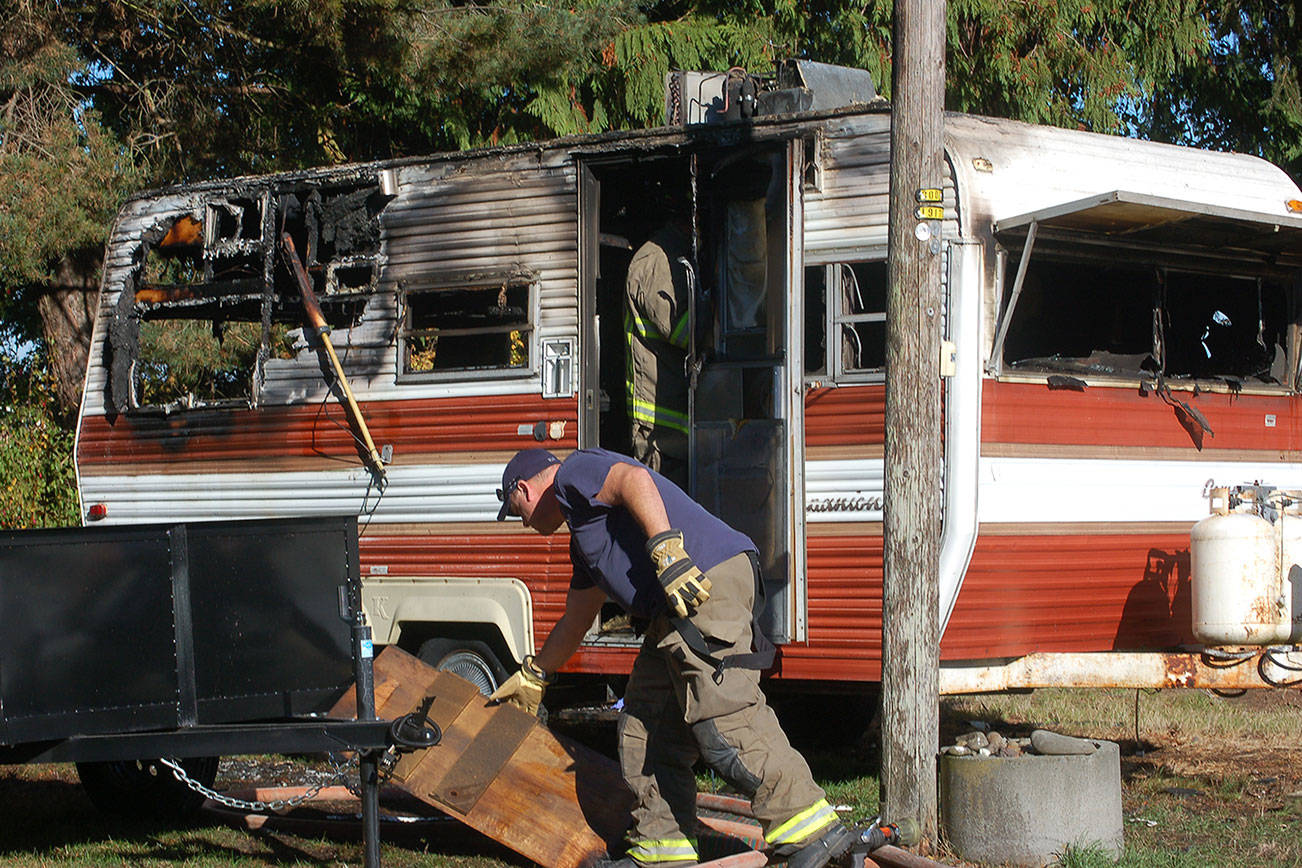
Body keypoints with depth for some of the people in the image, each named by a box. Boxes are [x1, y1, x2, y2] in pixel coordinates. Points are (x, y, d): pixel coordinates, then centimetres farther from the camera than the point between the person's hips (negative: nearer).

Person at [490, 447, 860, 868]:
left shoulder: (574, 473, 6)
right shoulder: (583, 535, 35)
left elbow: (634, 479, -17)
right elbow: (576, 618, 47)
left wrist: (667, 552, -27)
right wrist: (534, 675, 58)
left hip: (707, 582, -11)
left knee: (723, 715, -19)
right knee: (647, 725, 12)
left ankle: (813, 829, -22)